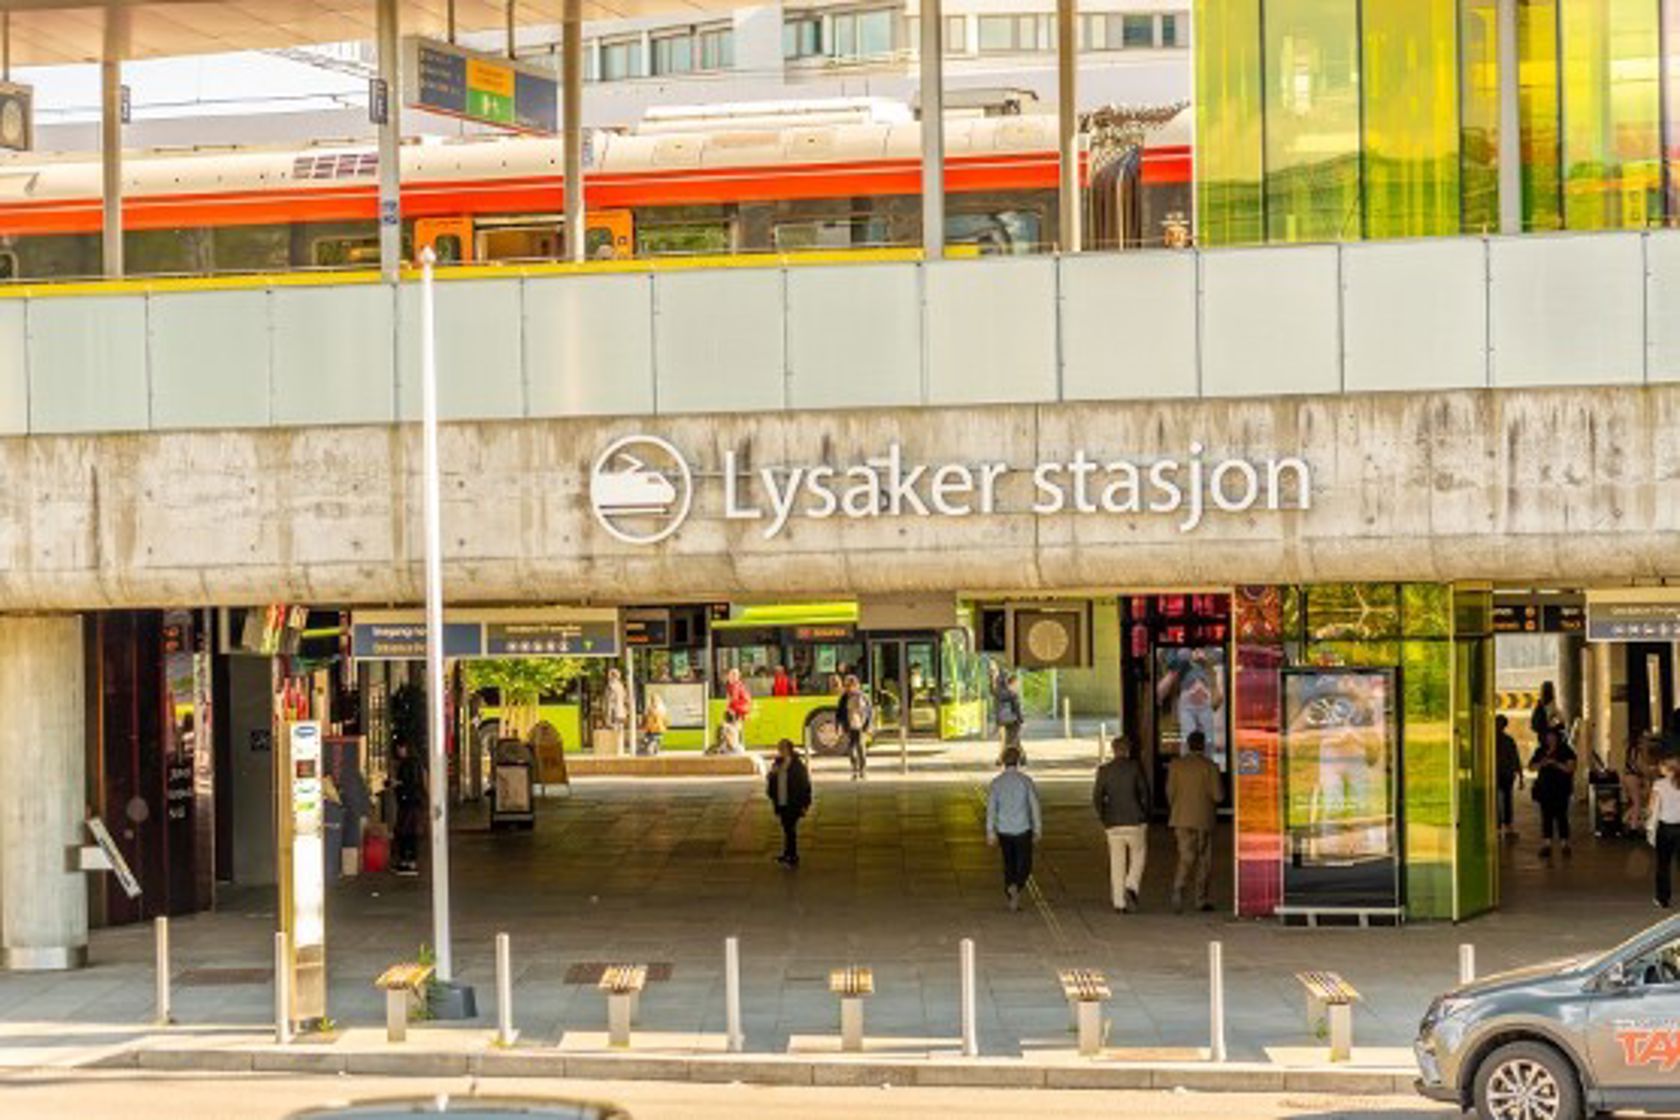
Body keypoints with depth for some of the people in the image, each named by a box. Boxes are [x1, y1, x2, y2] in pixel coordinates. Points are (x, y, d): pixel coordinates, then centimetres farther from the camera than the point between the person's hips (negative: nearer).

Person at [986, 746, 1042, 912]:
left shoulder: (996, 782, -2)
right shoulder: (1025, 781, -7)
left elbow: (991, 808, -3)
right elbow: (1034, 806, -6)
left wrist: (990, 832, 2)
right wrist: (1038, 829, 3)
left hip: (1004, 831, 2)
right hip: (1022, 830, -2)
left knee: (1009, 864, 16)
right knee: (1024, 866, 6)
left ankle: (1011, 898, 16)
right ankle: (1016, 887, -22)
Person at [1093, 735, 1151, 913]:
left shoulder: (1104, 770, 1)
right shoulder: (1135, 768, -4)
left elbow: (1097, 797, -1)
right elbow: (1145, 793, -3)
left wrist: (1104, 818, 9)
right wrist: (1145, 816, 9)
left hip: (1113, 824, 2)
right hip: (1135, 821, -2)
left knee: (1117, 863, 7)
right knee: (1138, 857, 14)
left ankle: (1118, 903, 6)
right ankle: (1131, 887, -7)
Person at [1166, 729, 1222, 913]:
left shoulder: (1176, 765, 2)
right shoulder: (1210, 767, -8)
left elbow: (1170, 791, 4)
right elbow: (1218, 795, -9)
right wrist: (1220, 793, 14)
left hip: (1182, 817, 2)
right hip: (1204, 818, -2)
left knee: (1186, 857, 3)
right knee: (1204, 859, 10)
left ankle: (1178, 889, -20)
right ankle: (1202, 899, 15)